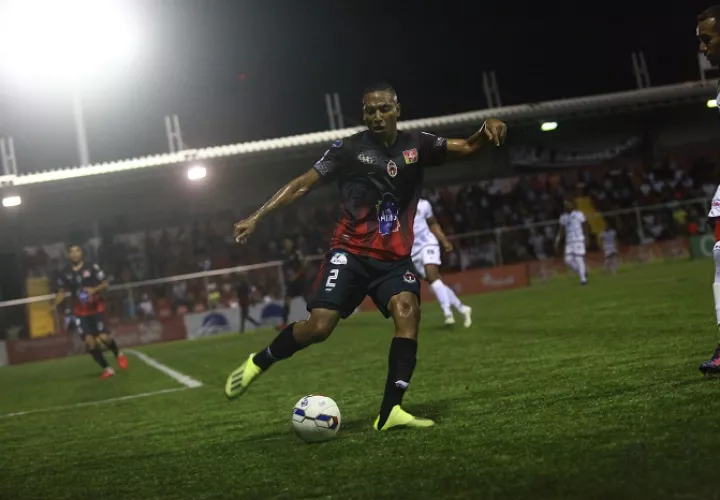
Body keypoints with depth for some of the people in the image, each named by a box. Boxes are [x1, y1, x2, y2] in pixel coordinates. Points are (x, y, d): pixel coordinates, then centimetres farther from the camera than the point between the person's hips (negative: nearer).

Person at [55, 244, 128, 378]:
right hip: (80, 312, 2)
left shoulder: (92, 267, -8)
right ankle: (107, 369, 6)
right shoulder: (65, 273, 0)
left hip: (96, 308, -2)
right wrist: (55, 305, -7)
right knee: (89, 341, -7)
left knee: (103, 337, -12)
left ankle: (118, 355, 20)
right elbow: (62, 291, 10)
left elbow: (105, 283, -3)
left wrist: (94, 290, -22)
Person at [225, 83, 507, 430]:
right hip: (351, 253, -2)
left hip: (395, 258, 2)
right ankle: (258, 362, 14)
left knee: (408, 312, -23)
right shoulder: (349, 149, -3)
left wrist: (486, 131, -27)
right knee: (318, 327, -14)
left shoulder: (416, 145, 4)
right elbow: (301, 185, -2)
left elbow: (467, 148, -4)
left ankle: (390, 412, -22)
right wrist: (256, 217, -8)